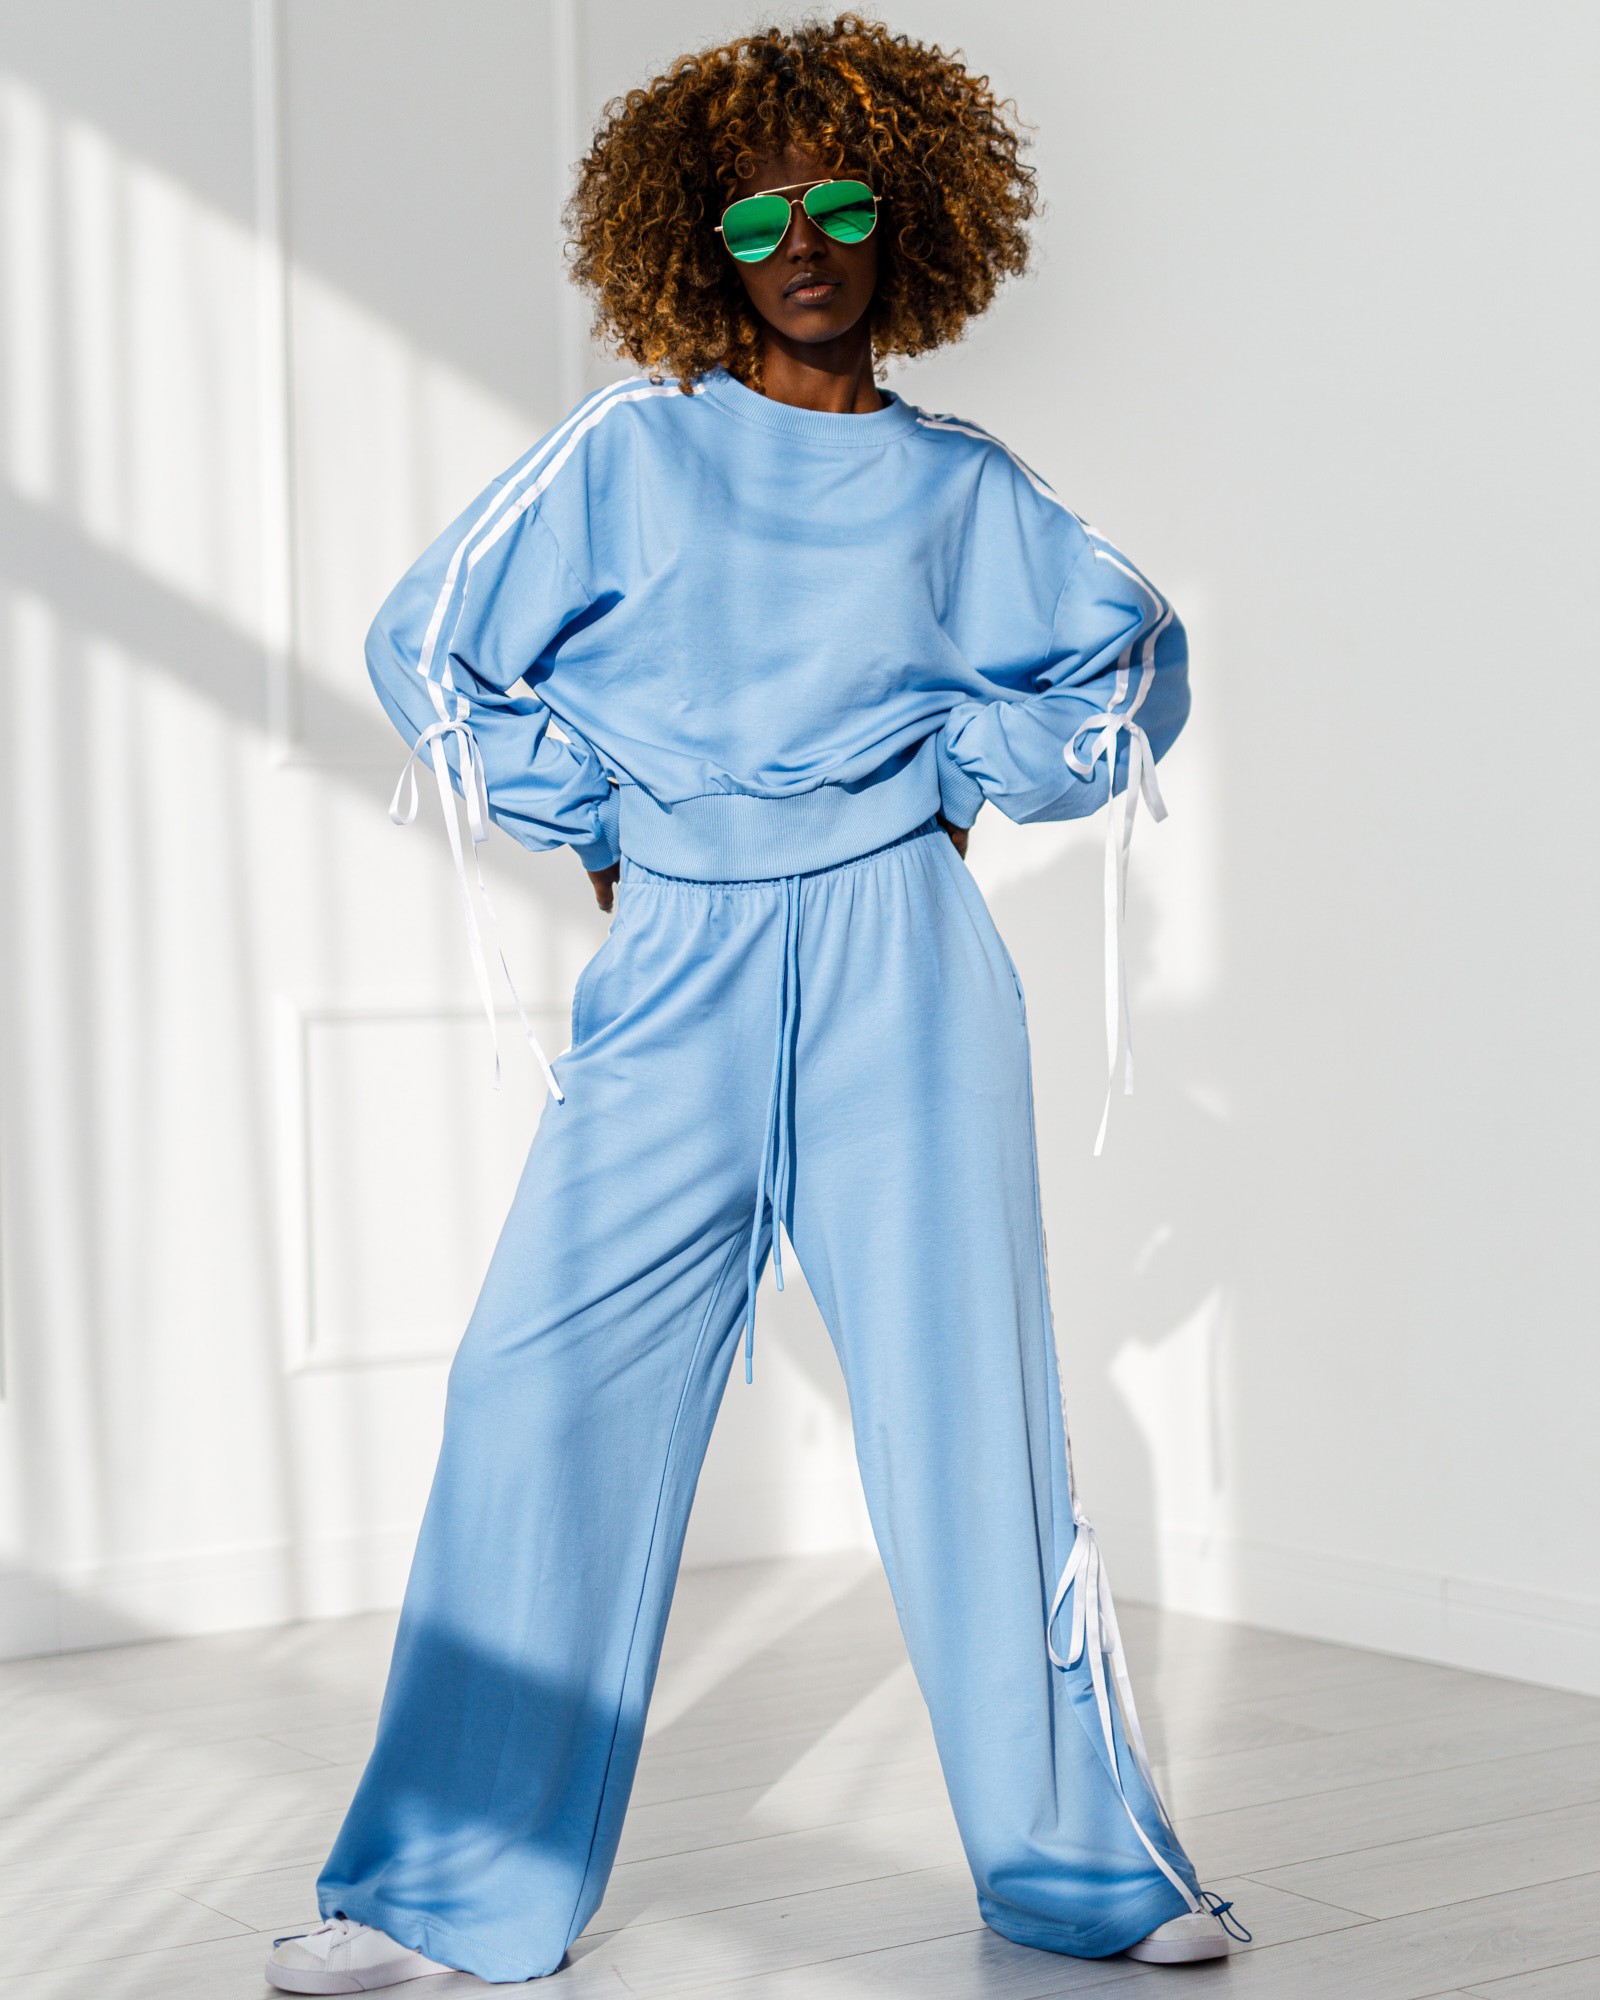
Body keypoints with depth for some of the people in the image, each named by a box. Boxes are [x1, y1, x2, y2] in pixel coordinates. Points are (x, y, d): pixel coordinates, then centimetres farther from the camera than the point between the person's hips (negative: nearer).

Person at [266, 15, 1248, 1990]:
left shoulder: (961, 483, 11)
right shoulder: (626, 452, 7)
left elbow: (1137, 661, 19)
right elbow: (427, 644, 12)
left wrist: (960, 763, 7)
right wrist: (591, 821, 7)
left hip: (900, 959, 1)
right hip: (678, 969, 0)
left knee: (968, 1396, 1)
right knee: (548, 1380, -7)